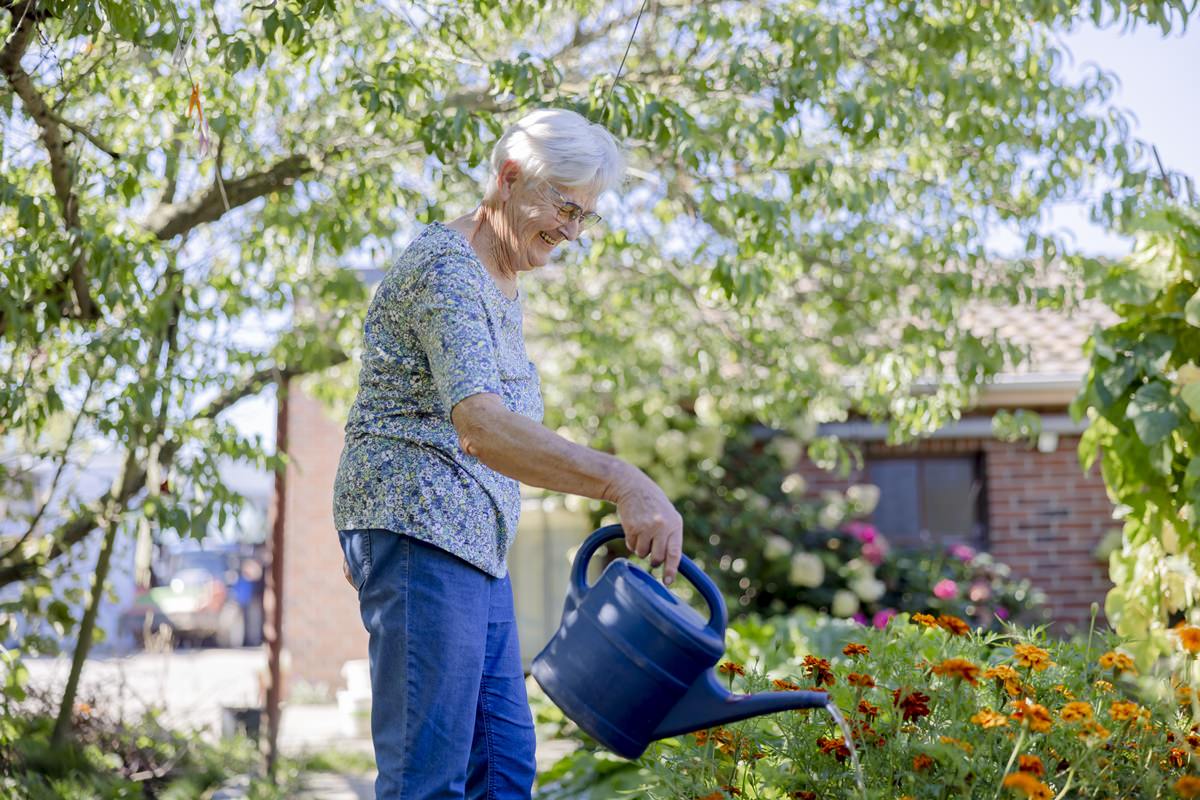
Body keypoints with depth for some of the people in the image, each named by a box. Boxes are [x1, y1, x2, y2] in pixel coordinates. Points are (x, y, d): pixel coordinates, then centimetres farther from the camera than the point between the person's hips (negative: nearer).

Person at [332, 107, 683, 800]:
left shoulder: (502, 284, 18)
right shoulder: (448, 270, -16)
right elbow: (478, 424, -33)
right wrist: (622, 482, -43)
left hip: (475, 544, 10)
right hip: (420, 535, -10)